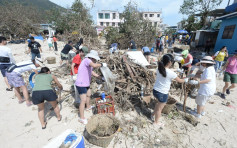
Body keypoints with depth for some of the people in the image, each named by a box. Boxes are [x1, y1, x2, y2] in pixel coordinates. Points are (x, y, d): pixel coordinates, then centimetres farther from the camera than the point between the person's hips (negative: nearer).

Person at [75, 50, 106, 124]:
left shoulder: (89, 63, 10)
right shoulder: (87, 60, -19)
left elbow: (92, 72, 21)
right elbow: (94, 65, -39)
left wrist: (101, 77, 20)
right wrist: (102, 64, -20)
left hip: (85, 83, 10)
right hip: (81, 84, -10)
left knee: (88, 94, 28)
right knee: (83, 100, -7)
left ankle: (88, 107, 53)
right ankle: (82, 118, 7)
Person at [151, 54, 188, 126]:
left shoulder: (159, 69, -4)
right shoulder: (171, 73, -20)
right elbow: (179, 80, -4)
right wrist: (185, 80, 17)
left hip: (155, 90, 6)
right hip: (162, 93, -6)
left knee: (160, 103, 34)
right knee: (160, 108, 16)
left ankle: (153, 114, 49)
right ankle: (156, 122, 37)